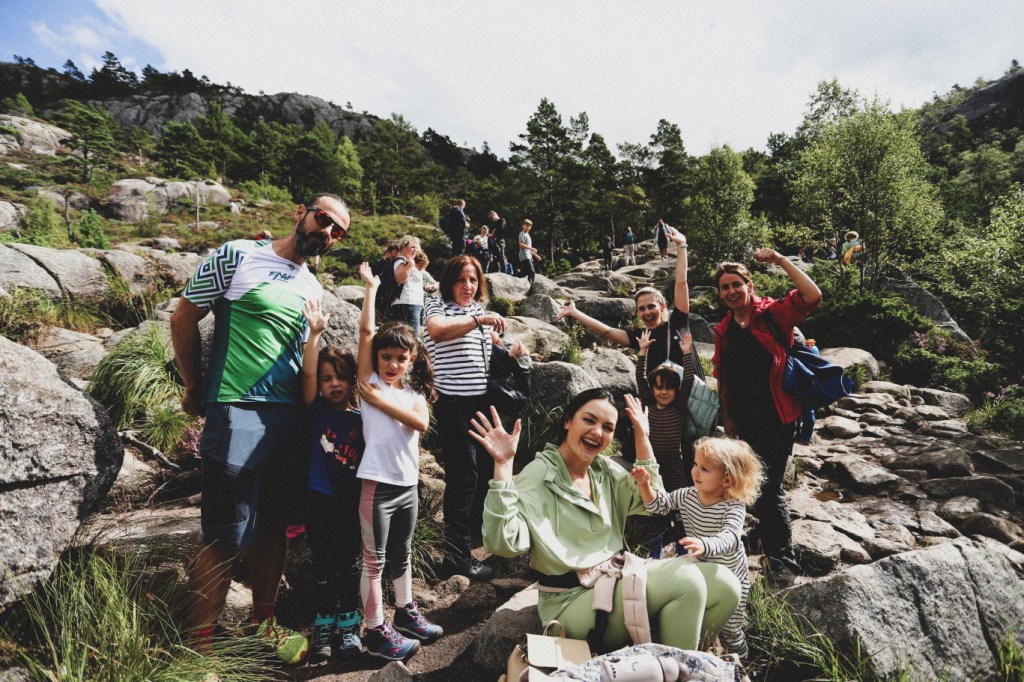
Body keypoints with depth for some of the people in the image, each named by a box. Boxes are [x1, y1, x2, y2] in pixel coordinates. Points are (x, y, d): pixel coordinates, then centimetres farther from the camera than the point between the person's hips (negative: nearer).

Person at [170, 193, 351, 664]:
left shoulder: (314, 290, 13)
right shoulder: (238, 257, -5)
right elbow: (184, 318, 0)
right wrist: (195, 388, 4)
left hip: (289, 418, 6)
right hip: (236, 412, -6)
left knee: (273, 527, 15)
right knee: (225, 537, 0)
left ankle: (263, 624, 33)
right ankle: (198, 645, 17)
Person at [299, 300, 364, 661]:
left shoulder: (361, 418, 1)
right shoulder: (316, 410, -3)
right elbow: (307, 373, -18)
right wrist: (315, 332, -29)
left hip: (352, 502, 2)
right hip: (321, 500, -1)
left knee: (349, 565, 11)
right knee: (323, 566, 8)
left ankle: (348, 626, 26)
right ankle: (323, 627, 23)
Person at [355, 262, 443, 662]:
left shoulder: (414, 393, 7)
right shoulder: (372, 382, -3)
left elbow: (421, 423, -14)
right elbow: (366, 331, -11)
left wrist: (380, 401, -15)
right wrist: (371, 287, -6)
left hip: (409, 485, 5)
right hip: (378, 484, -5)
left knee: (402, 554, 21)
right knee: (374, 560, 5)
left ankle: (405, 612, 36)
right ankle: (375, 632, 15)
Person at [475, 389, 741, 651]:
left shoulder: (605, 469, 9)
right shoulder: (539, 475, -14)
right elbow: (505, 542, -25)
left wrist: (642, 439, 2)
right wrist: (503, 465, -32)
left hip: (617, 577, 8)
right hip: (571, 599, -7)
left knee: (725, 585, -4)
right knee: (685, 580, -22)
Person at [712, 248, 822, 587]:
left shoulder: (773, 313, -8)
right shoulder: (723, 331, 7)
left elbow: (813, 296, -26)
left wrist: (780, 260, -24)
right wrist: (727, 416, 12)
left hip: (775, 418, -6)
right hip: (742, 421, 6)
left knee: (769, 487, -6)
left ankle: (783, 560, 10)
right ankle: (771, 534, 44)